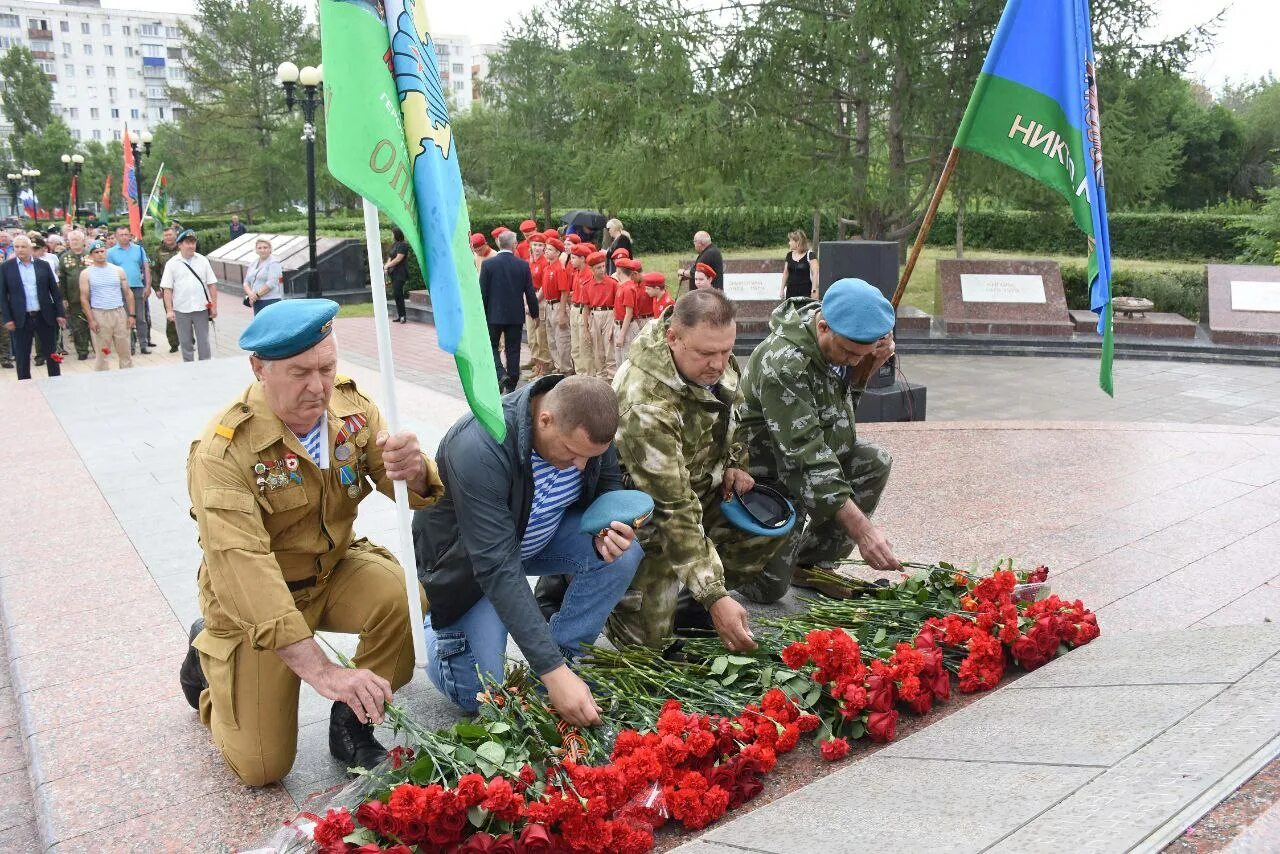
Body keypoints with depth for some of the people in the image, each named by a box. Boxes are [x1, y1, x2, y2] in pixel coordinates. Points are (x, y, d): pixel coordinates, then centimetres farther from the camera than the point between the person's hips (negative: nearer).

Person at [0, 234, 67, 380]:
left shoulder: (43, 265, 4)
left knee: (51, 353, 8)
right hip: (20, 318, -1)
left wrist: (60, 313, 0)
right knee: (22, 356, 6)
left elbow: (55, 291, 6)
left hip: (45, 316, 1)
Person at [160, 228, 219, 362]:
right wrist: (169, 310, -7)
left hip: (201, 308, 1)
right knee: (185, 343, 8)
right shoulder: (172, 263, 0)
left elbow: (212, 284, 5)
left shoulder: (203, 260, 5)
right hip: (181, 310, -1)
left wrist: (214, 306, 1)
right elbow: (167, 289, -2)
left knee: (203, 342, 5)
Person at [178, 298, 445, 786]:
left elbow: (419, 493, -13)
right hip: (254, 599, -4)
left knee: (403, 594, -28)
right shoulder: (223, 450, -27)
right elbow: (242, 568, -35)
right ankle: (208, 654, 25)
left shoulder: (350, 405, -12)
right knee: (263, 768, -3)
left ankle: (352, 727, -2)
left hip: (335, 568, 4)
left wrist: (415, 473, -40)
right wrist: (321, 670, -42)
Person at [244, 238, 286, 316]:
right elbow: (246, 282, 17)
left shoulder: (273, 263, -5)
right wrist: (250, 294, -4)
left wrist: (257, 294, -12)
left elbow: (271, 283, -15)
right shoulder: (253, 264, 18)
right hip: (256, 302, 7)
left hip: (270, 301, -7)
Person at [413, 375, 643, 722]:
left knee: (626, 551, -21)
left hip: (545, 533, 5)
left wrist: (607, 531, -26)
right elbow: (498, 569, -38)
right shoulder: (479, 449, -38)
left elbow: (608, 485, 0)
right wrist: (552, 671, -38)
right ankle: (438, 625, 17)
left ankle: (564, 654, -4)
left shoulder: (589, 423, -20)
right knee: (478, 693, -14)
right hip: (470, 556, -5)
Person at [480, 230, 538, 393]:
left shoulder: (488, 264, -8)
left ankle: (500, 375, -10)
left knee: (491, 346, 12)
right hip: (516, 316, 2)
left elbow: (482, 292, -6)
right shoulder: (523, 265, -4)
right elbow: (530, 293, 0)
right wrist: (534, 312, 12)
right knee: (513, 350, 9)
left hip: (494, 314, -1)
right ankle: (511, 386, 13)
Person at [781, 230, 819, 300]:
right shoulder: (789, 255, 12)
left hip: (805, 292, -5)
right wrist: (782, 290, 14)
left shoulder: (810, 255, -5)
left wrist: (814, 290, -20)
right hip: (791, 291, 5)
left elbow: (815, 273, -12)